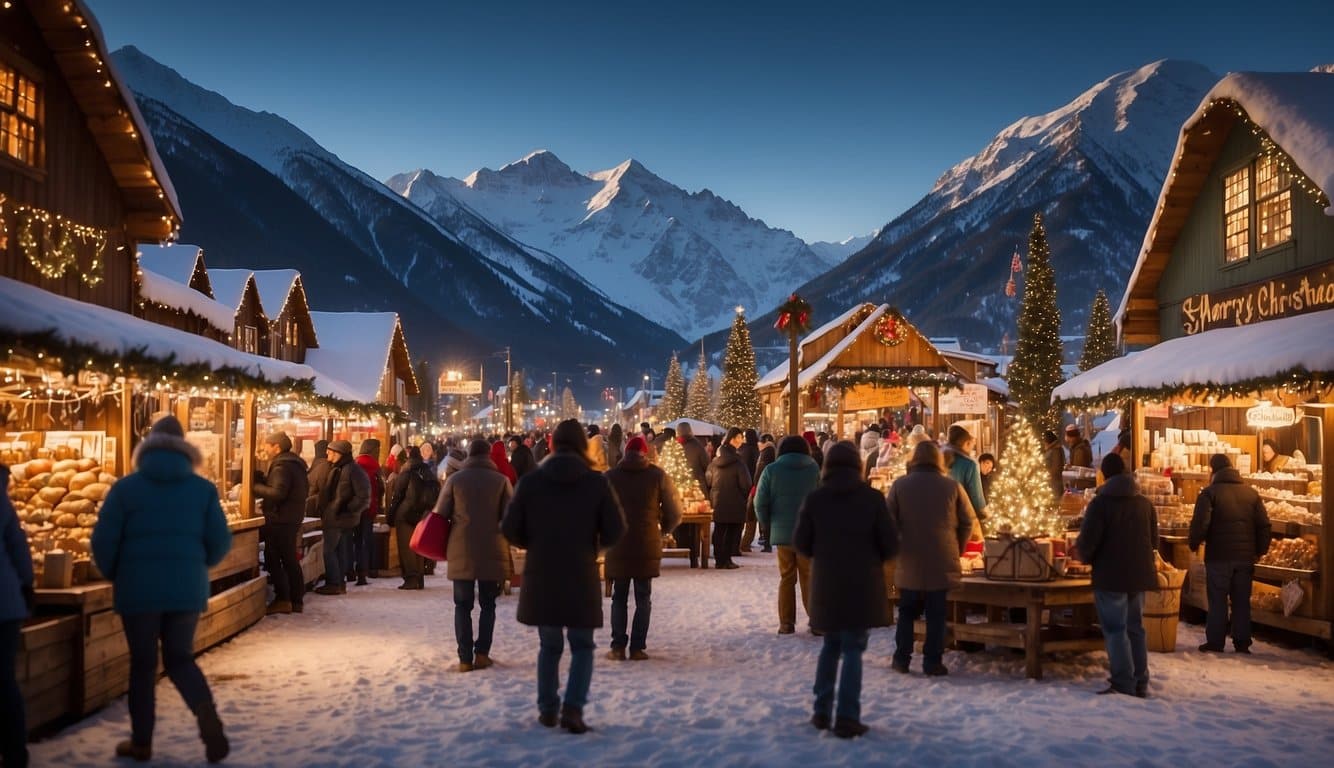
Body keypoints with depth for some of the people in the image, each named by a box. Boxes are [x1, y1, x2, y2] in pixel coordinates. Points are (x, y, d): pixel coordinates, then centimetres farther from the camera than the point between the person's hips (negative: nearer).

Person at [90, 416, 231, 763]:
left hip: (138, 589, -1)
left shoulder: (126, 487, -2)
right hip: (187, 589, 2)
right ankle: (206, 712, -12)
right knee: (180, 658, 14)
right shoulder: (203, 488, 2)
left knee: (143, 663, 12)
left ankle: (141, 742, 20)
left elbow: (103, 540, -4)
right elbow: (220, 542, 1)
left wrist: (114, 575, 14)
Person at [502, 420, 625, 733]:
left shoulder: (532, 481, -4)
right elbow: (615, 530, -6)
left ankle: (547, 709, 21)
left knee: (549, 645, 17)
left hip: (540, 577, 1)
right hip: (582, 577, -1)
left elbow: (510, 529, -3)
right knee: (582, 646, 11)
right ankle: (573, 708, -3)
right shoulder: (596, 482, -6)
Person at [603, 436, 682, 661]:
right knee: (643, 598, 9)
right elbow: (675, 513, -1)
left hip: (618, 547, 1)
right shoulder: (657, 476, -1)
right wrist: (662, 529, 17)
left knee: (619, 597, 11)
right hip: (648, 547, -1)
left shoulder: (609, 477, 1)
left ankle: (618, 646, 7)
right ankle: (637, 647, 6)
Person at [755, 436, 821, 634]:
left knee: (786, 578, 9)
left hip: (781, 532, 1)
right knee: (809, 578, 6)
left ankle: (786, 623, 9)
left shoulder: (771, 470, 0)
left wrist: (769, 526, 10)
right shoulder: (815, 469, -1)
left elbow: (760, 503, -3)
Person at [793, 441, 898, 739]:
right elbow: (891, 545, -7)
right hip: (863, 586, -2)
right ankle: (847, 718, 1)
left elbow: (800, 543, -1)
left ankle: (822, 711, 20)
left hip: (826, 585, 2)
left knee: (831, 645, 18)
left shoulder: (814, 498, -4)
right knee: (853, 649, 4)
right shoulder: (872, 497, -8)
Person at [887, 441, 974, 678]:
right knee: (936, 614, 5)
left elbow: (889, 520, -2)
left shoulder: (900, 485, -2)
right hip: (942, 564, -1)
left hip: (909, 562, 1)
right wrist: (957, 549, 15)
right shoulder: (952, 485, -2)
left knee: (907, 612, 12)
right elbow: (968, 522, 3)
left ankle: (901, 659, 13)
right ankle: (932, 662, 5)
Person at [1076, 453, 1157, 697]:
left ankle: (1124, 685, -1)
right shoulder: (1145, 502, 6)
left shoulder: (1100, 502, -12)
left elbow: (1087, 542, -16)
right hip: (1139, 575, 6)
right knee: (1135, 628, 15)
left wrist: (1086, 557, 5)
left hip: (1111, 576, -6)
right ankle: (1140, 683, 20)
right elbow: (1154, 541, 12)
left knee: (1115, 630, 0)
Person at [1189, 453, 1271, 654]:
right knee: (1242, 601, 11)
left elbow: (1200, 523, -15)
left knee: (1217, 601, 2)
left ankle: (1215, 643, 4)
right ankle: (1242, 643, 14)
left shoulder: (1210, 492, -8)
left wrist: (1193, 543, 1)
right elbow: (1264, 524, 6)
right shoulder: (1251, 493, 7)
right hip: (1245, 557, 4)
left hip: (1218, 556, -4)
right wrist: (1260, 550, 15)